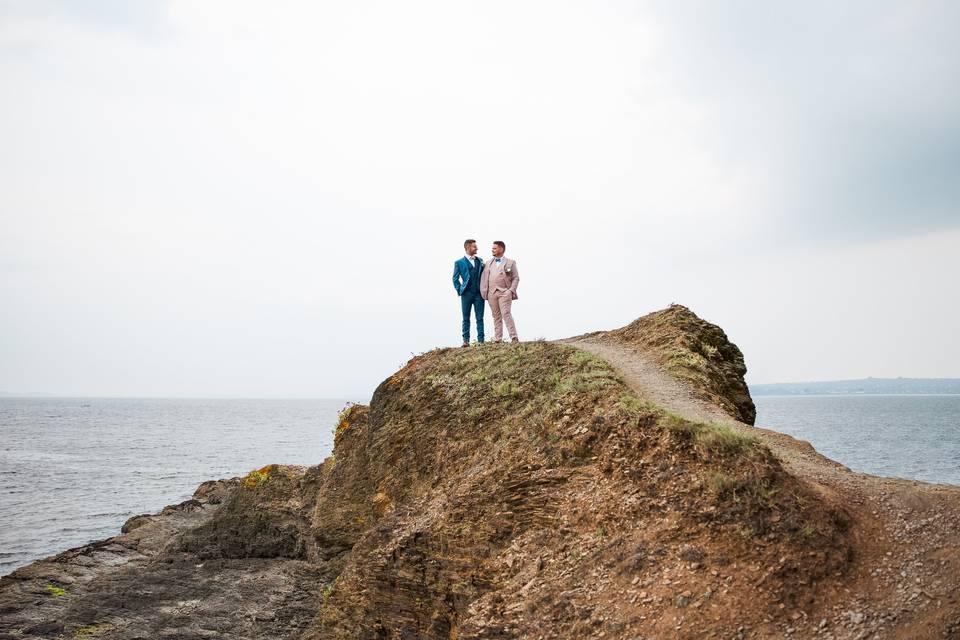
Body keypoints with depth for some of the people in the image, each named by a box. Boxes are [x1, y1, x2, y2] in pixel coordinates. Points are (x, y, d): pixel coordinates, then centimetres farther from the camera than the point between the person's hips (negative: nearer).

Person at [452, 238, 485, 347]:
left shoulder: (480, 261, 13)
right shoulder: (459, 263, 3)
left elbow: (484, 276, 16)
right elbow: (455, 279, 5)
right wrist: (460, 291, -3)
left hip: (479, 294, 2)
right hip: (466, 294, -2)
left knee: (480, 318, 1)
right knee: (466, 319, 2)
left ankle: (481, 341, 2)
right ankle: (466, 341, 4)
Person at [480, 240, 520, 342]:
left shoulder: (510, 263, 8)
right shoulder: (488, 263, 17)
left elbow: (516, 278, 4)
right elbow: (483, 277, 14)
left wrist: (511, 290, -8)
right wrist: (483, 291, 4)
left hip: (504, 293, -4)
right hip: (492, 293, 4)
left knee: (506, 314, -15)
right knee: (496, 317, 5)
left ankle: (514, 337, -16)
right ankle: (498, 339, 6)